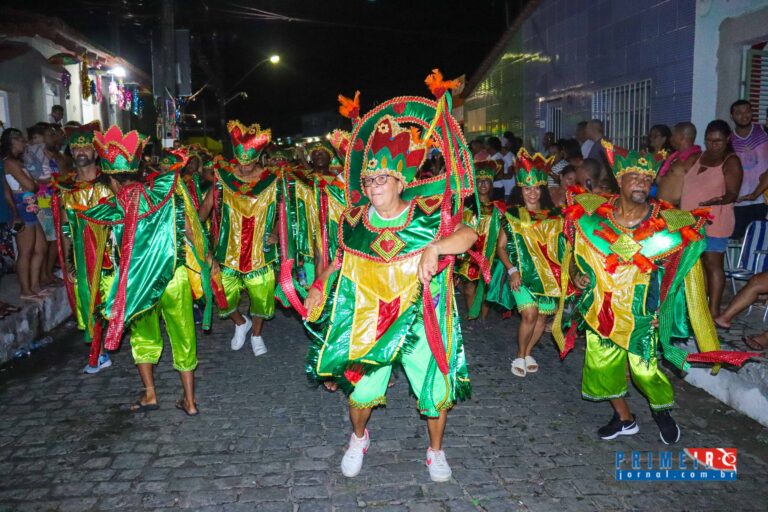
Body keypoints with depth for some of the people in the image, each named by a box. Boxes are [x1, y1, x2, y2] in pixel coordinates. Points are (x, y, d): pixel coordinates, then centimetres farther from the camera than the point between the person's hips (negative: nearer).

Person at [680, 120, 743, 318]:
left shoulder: (731, 162, -7)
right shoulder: (699, 157, 12)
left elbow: (732, 194, -14)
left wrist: (718, 200, -34)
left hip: (714, 222, -6)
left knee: (712, 264, -5)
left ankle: (713, 310, -2)